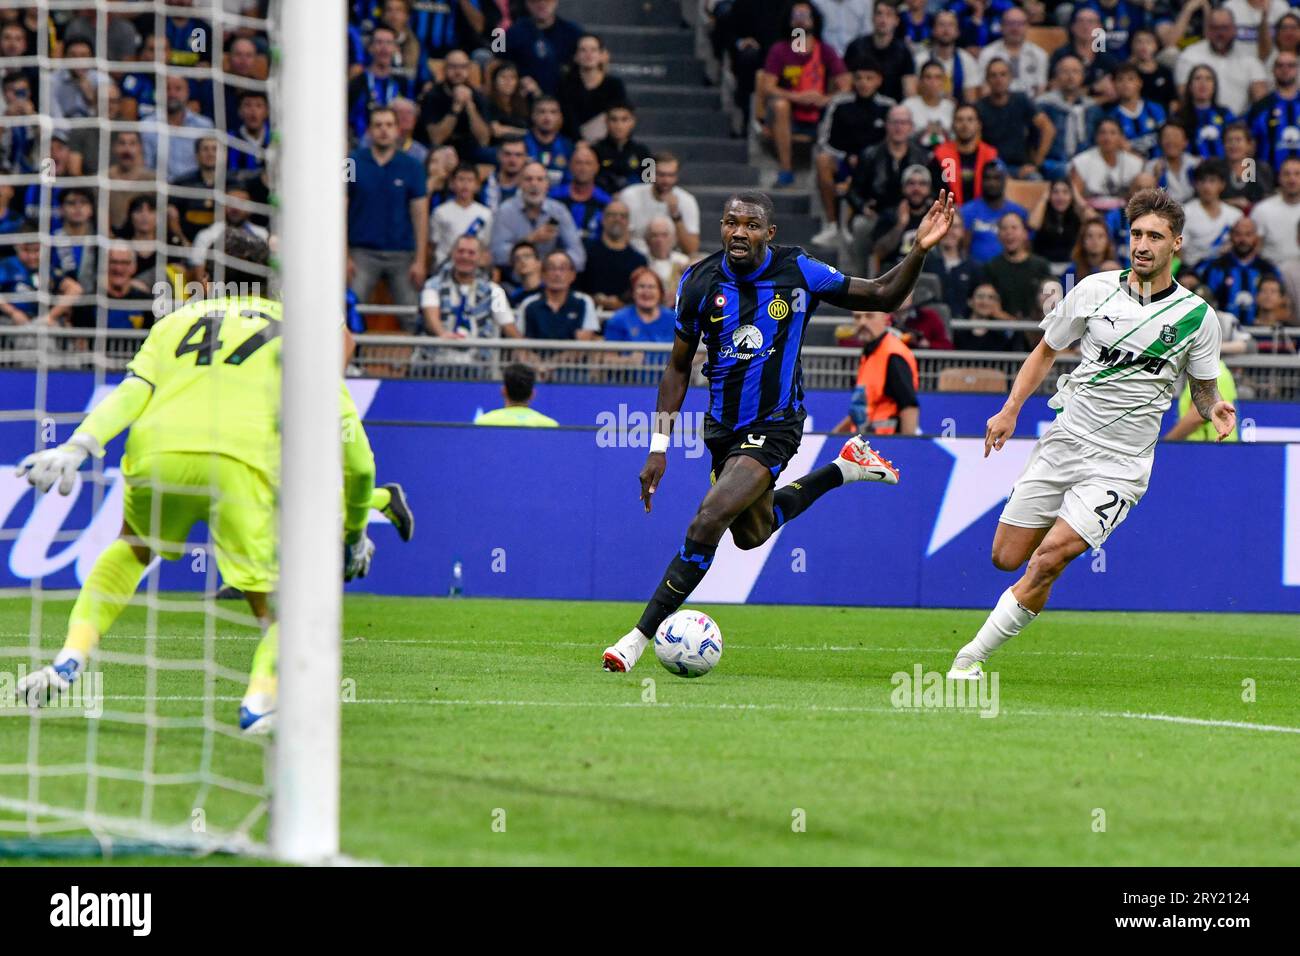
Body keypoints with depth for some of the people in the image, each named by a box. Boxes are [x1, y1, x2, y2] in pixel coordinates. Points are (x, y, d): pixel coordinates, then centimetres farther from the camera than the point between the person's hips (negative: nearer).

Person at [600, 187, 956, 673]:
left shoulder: (797, 271, -12)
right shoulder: (700, 282, -7)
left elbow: (882, 295, -1)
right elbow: (678, 368, 4)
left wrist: (919, 250, -18)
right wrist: (659, 447, 0)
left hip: (774, 428, -5)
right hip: (722, 428, 5)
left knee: (707, 523, -22)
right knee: (752, 534, 24)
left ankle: (639, 637, -16)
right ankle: (844, 468, 46)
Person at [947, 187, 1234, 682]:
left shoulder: (1198, 317, -3)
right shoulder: (1094, 290, 0)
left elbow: (1203, 389, 11)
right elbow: (1046, 351, 14)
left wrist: (1215, 409, -12)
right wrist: (1010, 409, 4)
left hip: (1120, 464, -3)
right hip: (1064, 441, 3)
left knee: (1049, 558, -19)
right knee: (1006, 559, 3)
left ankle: (973, 657, -10)